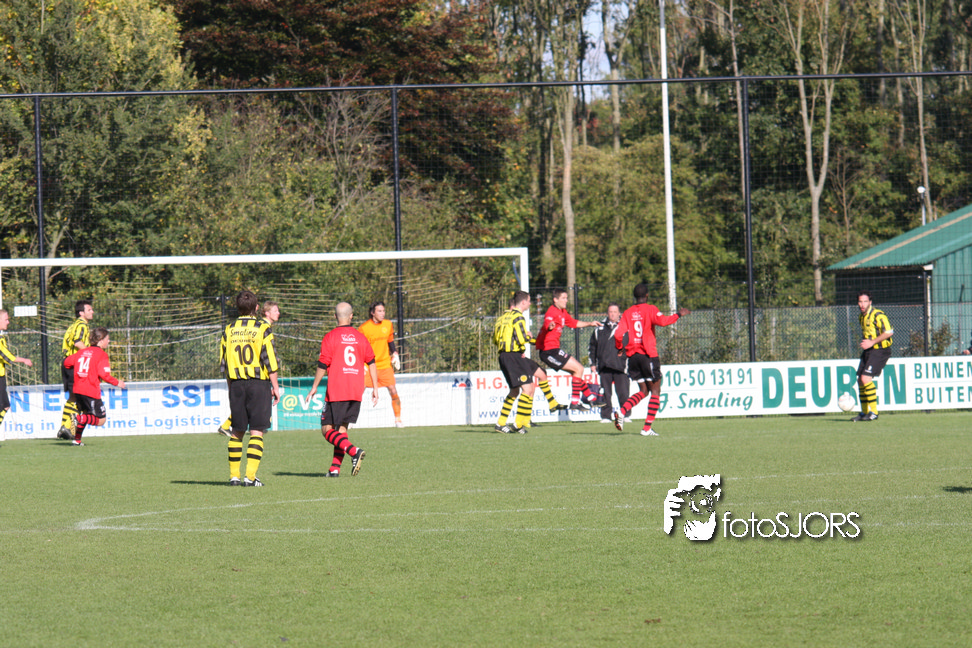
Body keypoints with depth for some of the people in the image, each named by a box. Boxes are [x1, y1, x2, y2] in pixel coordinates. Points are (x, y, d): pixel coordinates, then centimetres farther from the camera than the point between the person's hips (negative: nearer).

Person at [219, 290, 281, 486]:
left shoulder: (229, 330, 7)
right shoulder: (262, 329, -5)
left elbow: (223, 363, 11)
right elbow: (270, 360, -8)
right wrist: (275, 386, -1)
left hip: (236, 383, 4)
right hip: (259, 382, -4)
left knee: (237, 431, 12)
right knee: (257, 431, -2)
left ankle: (234, 475, 12)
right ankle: (250, 475, -11)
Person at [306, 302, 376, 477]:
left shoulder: (330, 337, -5)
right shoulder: (360, 337, 8)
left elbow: (322, 365, -6)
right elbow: (371, 363, 9)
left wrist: (314, 387, 5)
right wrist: (375, 389, 15)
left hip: (336, 391, -5)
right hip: (356, 392, 5)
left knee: (327, 430, -1)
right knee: (342, 428, 13)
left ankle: (354, 451, -23)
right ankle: (335, 468, 6)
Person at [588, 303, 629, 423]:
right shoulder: (600, 328, 13)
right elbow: (592, 346, 21)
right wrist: (593, 363, 15)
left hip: (620, 366, -3)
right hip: (604, 367, 3)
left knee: (623, 392, -5)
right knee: (605, 393, 4)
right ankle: (606, 416, 9)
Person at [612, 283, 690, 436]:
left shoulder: (628, 313, 8)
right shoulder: (650, 309, -4)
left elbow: (618, 334, 0)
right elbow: (662, 321, -22)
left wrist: (619, 348, 17)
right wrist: (678, 315, -9)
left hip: (632, 355, 5)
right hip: (648, 355, -5)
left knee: (643, 391, 16)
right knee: (655, 390, 3)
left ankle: (622, 411, -10)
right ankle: (647, 428, -6)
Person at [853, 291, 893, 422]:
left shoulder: (878, 315, -15)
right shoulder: (862, 317, 13)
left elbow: (889, 332, -20)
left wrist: (872, 342, -21)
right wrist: (864, 344, 15)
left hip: (879, 350, -9)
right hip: (867, 351, 9)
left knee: (866, 379, -18)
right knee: (860, 380, 8)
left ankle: (873, 412, -12)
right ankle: (864, 413, 19)